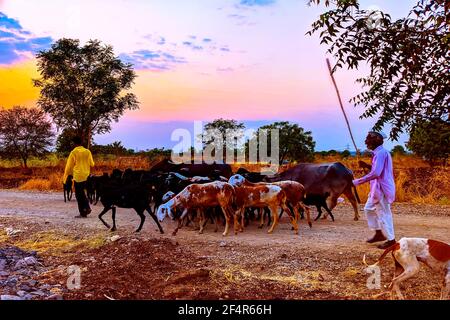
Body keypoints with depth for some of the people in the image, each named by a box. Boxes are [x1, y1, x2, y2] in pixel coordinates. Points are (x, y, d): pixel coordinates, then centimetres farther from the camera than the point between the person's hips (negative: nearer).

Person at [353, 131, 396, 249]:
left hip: (382, 188, -10)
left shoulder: (381, 153, -20)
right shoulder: (378, 153, 12)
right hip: (377, 188, 10)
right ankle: (379, 233, 26)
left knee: (383, 214, -1)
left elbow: (376, 173, -28)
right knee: (369, 209, 18)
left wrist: (358, 181, -24)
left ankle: (391, 240, 10)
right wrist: (367, 166, 7)